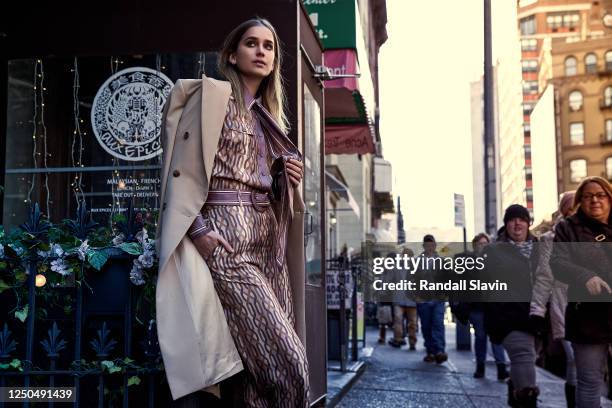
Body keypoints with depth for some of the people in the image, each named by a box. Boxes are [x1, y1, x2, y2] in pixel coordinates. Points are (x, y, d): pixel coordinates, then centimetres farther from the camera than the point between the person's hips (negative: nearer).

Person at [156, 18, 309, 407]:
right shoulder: (211, 93, 0)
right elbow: (184, 167, -8)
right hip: (226, 235, -7)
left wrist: (290, 179, 8)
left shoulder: (267, 114, 22)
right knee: (288, 362, -13)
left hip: (269, 236, 7)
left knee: (266, 366, 2)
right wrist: (197, 229, -19)